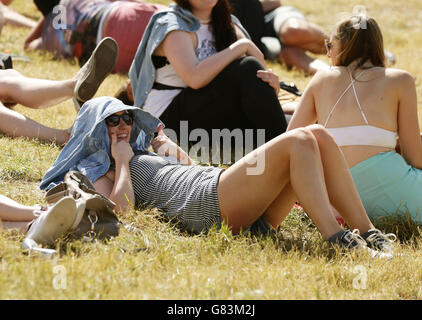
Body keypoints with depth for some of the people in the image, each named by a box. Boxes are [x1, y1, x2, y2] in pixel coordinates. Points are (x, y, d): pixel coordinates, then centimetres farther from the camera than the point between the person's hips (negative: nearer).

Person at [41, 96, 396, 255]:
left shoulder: (147, 152, 37)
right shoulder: (97, 169, 13)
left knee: (317, 136, -9)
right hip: (207, 206, -9)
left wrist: (166, 144, 33)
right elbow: (121, 206, -7)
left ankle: (367, 232, -17)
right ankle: (337, 240, -37)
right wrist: (122, 161, 5)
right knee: (298, 143, -24)